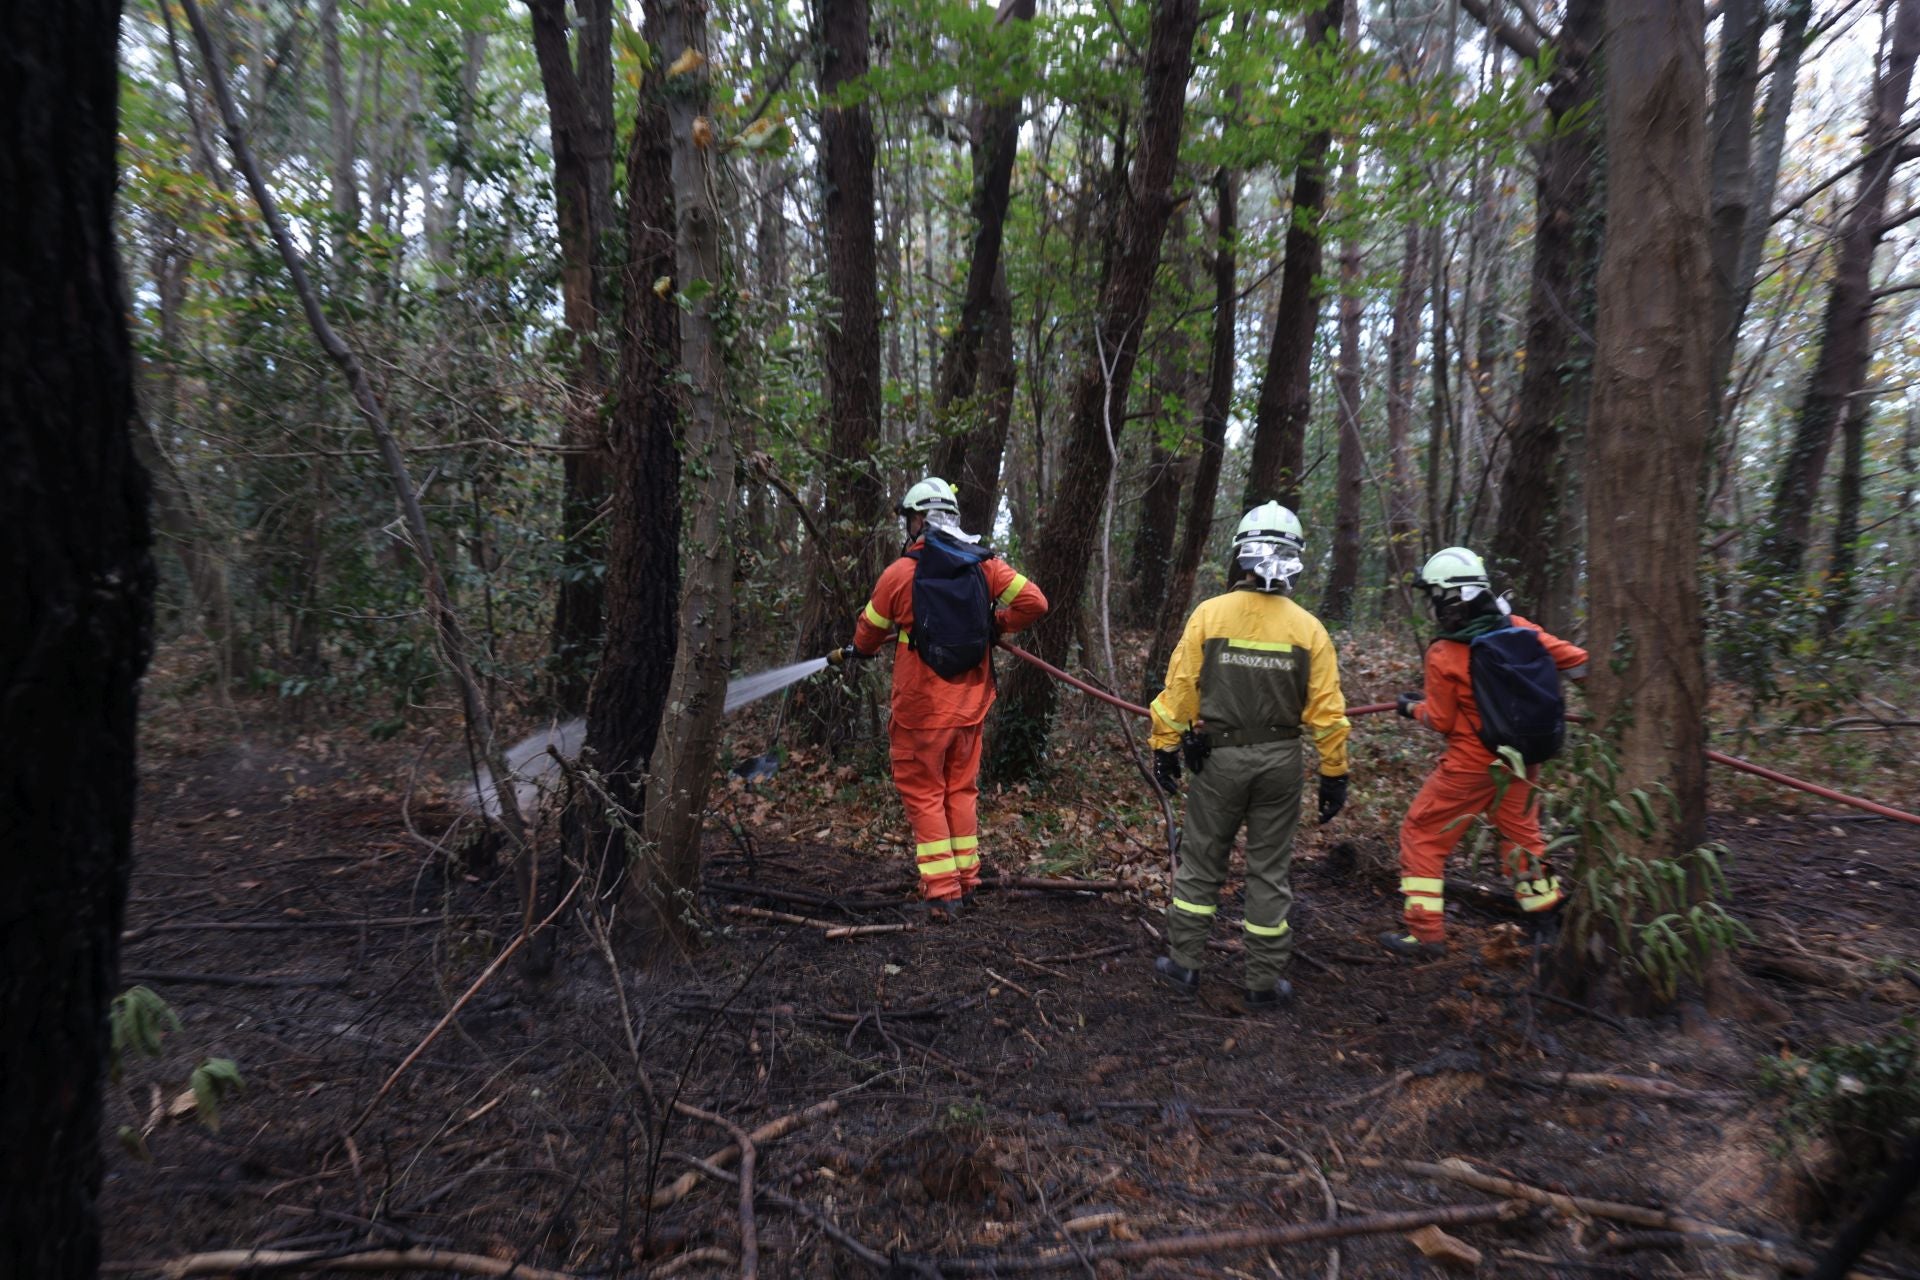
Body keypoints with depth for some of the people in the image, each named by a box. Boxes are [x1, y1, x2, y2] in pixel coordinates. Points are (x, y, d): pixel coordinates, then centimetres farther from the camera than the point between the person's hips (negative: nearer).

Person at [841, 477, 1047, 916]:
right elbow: (1034, 602, -4)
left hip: (921, 707, -4)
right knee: (962, 790, 17)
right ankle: (966, 879, 25)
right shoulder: (986, 565, -2)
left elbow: (869, 631, 3)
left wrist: (857, 650, 26)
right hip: (970, 706, 4)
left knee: (924, 794, 6)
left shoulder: (901, 572, -10)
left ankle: (942, 892, 5)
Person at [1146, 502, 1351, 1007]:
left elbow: (1179, 688, -7)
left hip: (1219, 757, -1)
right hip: (1279, 760, 1)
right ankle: (1265, 981, 21)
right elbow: (1327, 709, -3)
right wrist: (1334, 773, 5)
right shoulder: (1308, 628, -4)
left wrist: (1165, 745, 4)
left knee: (1200, 861, 13)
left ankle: (1183, 964, 20)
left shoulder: (1209, 614, -8)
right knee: (1270, 870, 12)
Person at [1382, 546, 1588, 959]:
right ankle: (1548, 911, 35)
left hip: (1472, 765, -5)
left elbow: (1441, 722, -9)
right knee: (1520, 830, 25)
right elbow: (1576, 661, 1)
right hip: (1522, 760, 6)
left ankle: (1425, 933, 9)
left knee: (1422, 835, 7)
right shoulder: (1518, 628, -7)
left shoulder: (1444, 655, -19)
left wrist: (1412, 707, 9)